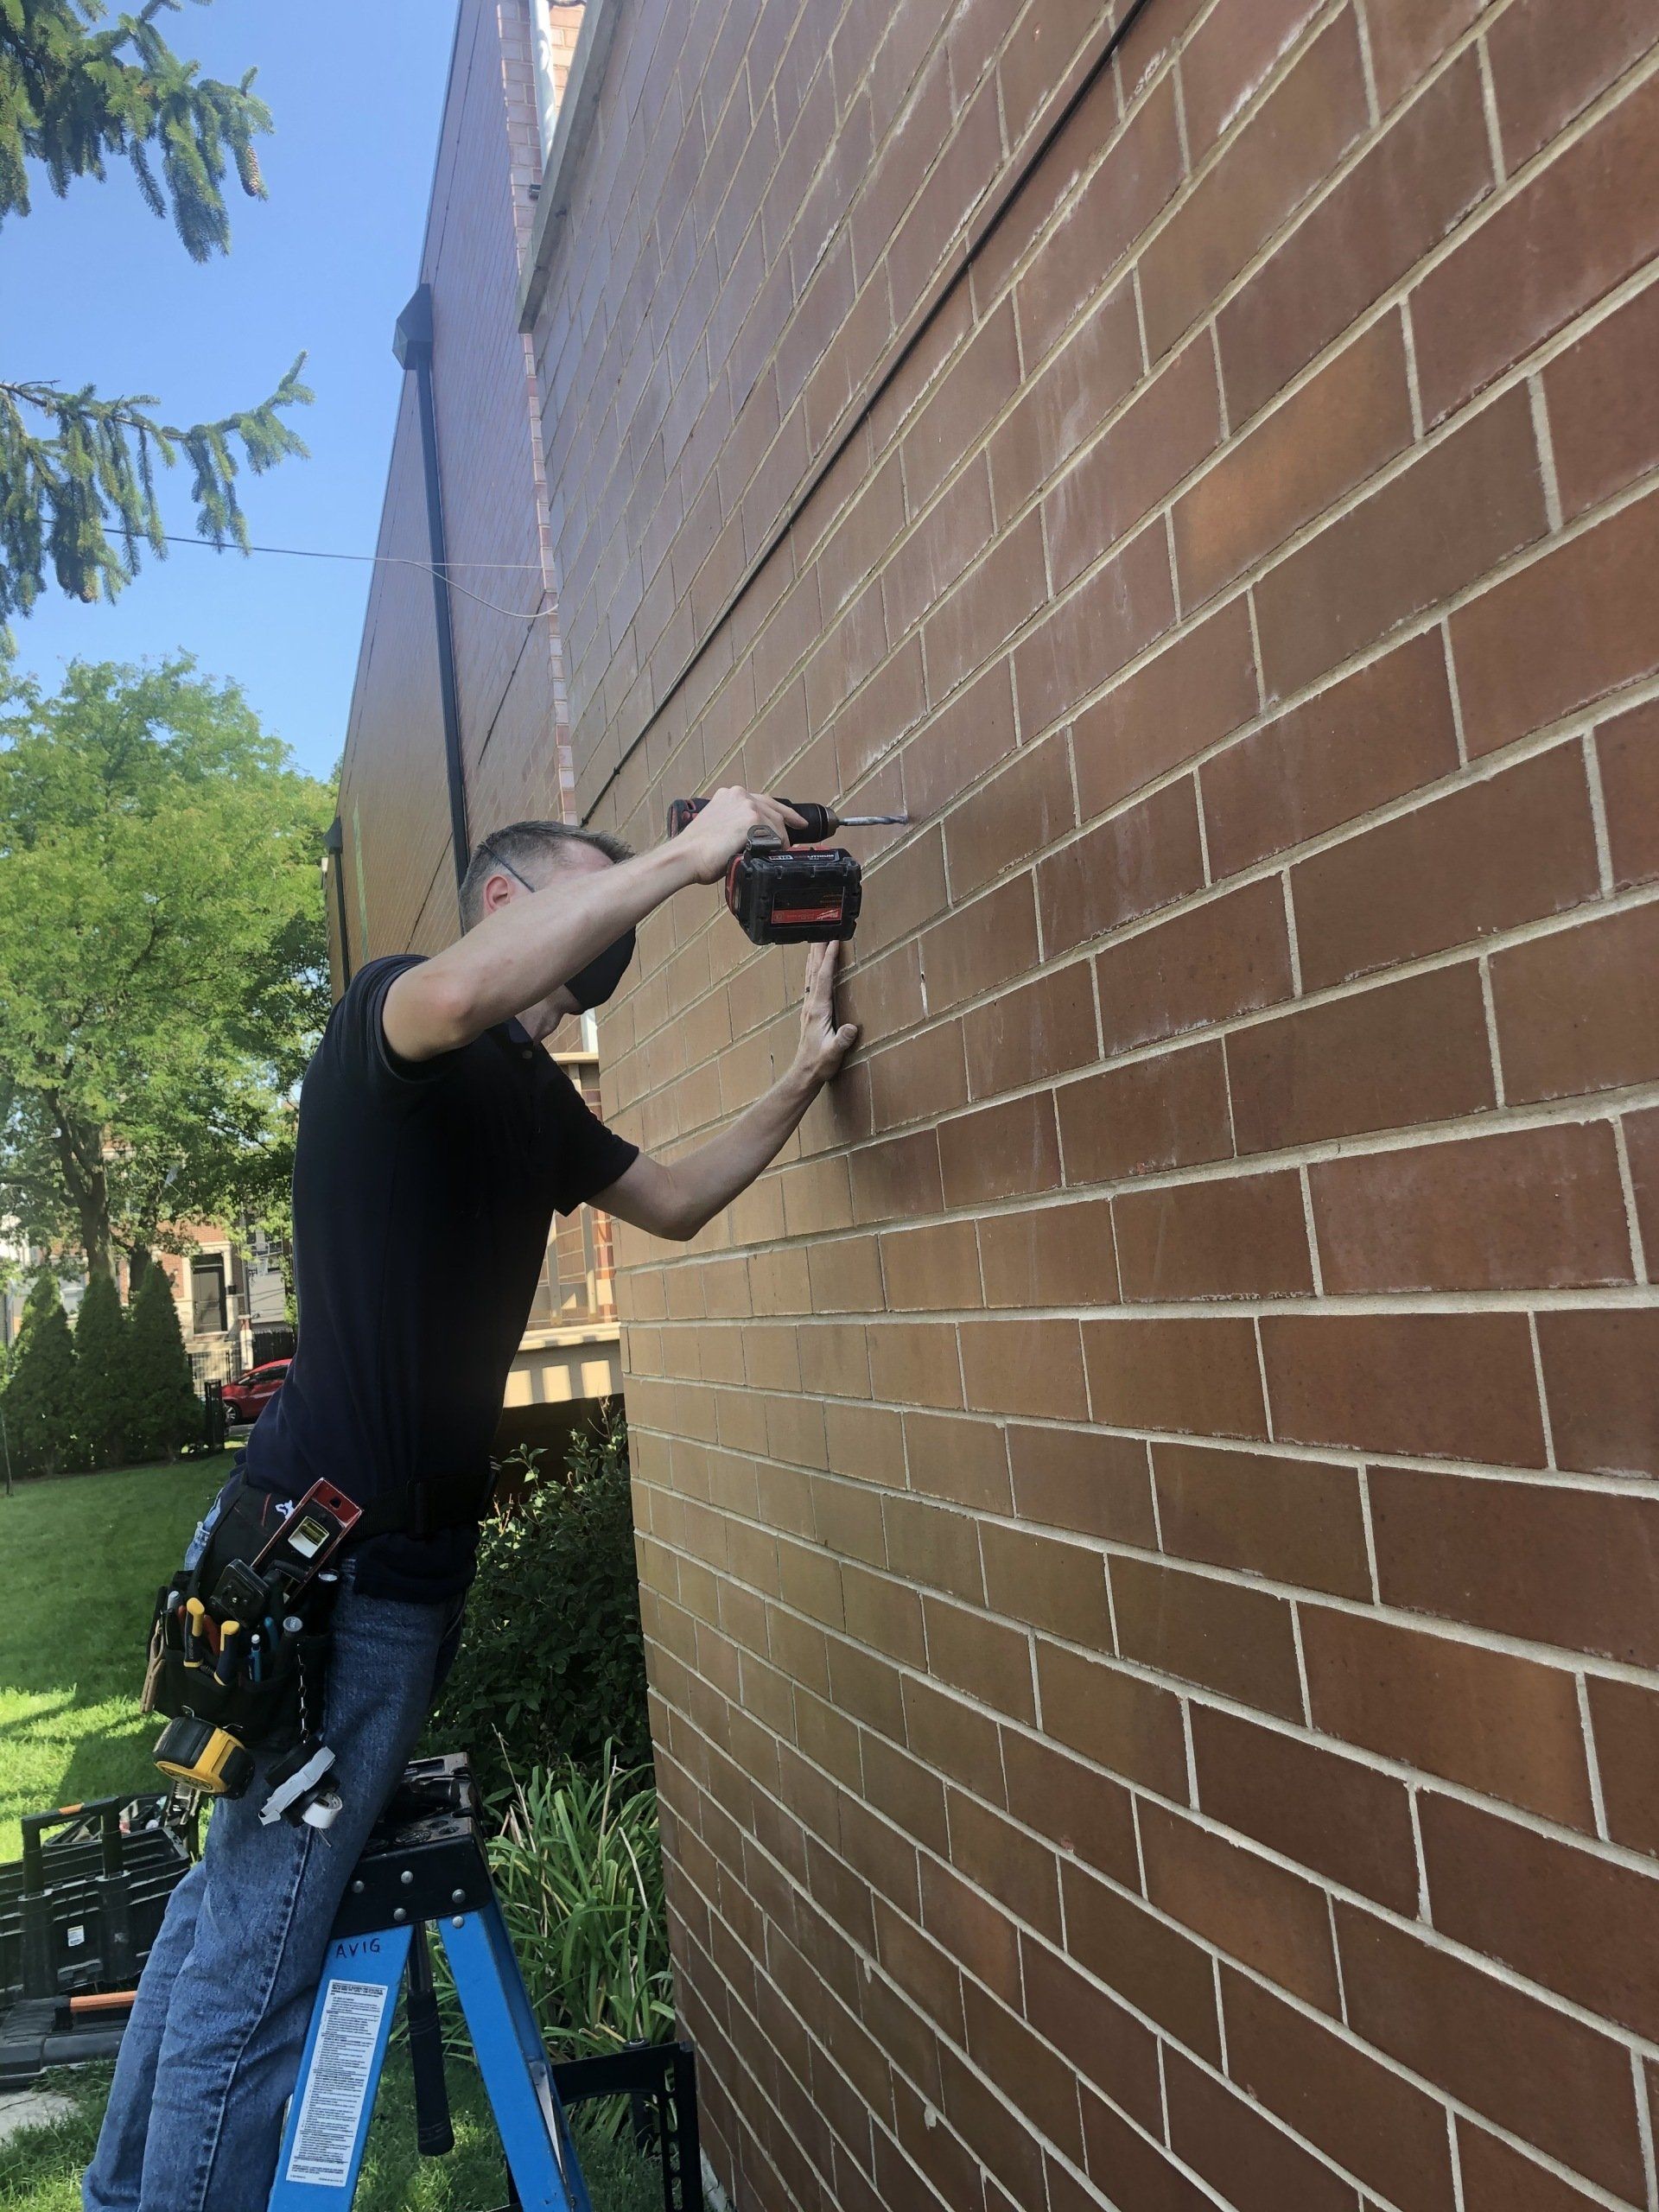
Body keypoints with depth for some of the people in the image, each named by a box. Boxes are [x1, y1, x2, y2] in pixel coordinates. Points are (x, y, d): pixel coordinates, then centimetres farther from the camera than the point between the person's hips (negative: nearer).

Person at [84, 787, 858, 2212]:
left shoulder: (535, 1096, 14)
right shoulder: (383, 1015, -12)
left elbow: (676, 1202, 22)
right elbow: (453, 994, -36)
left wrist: (805, 1074, 11)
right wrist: (685, 852, -29)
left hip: (394, 1555, 9)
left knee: (231, 1906, 20)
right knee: (259, 1960, -1)